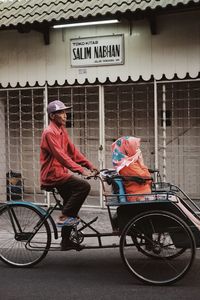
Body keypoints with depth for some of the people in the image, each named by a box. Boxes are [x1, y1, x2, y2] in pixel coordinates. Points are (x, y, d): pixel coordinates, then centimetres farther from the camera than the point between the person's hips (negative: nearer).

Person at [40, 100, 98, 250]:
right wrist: (81, 170, -30)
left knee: (71, 206, 12)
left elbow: (73, 151, 11)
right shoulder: (50, 132, -17)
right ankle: (64, 217, -11)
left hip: (60, 173, 10)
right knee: (84, 186, -23)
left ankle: (66, 241, 23)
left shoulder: (62, 131, 12)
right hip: (52, 175, -10)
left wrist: (89, 165, 1)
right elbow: (61, 155, -25)